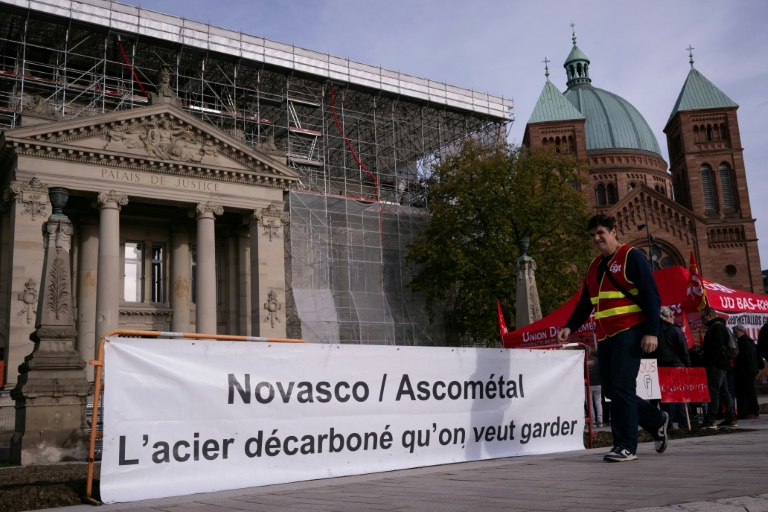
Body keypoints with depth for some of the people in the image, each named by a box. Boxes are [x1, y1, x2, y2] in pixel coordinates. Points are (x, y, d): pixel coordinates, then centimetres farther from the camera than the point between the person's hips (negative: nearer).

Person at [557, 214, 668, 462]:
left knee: (621, 387, -13)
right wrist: (570, 327, 7)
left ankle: (626, 446, -3)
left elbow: (651, 296, -9)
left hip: (629, 333, -8)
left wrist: (651, 332, -16)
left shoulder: (631, 257, -4)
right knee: (611, 390, 7)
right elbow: (584, 303, 22)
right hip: (605, 337, 8)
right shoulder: (593, 267, 18)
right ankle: (656, 420, 27)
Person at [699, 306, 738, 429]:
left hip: (716, 364, -11)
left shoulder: (717, 327, -11)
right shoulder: (718, 326, 22)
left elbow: (717, 346, -20)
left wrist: (704, 352, -14)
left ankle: (710, 421, -16)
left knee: (713, 391, -13)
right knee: (724, 391, 12)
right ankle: (731, 418, 16)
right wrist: (704, 352, 9)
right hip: (721, 364, 11)